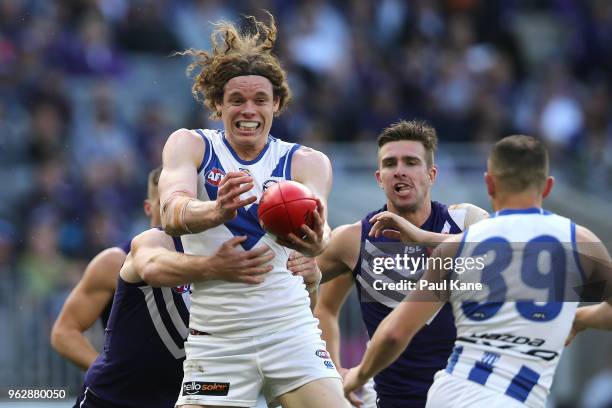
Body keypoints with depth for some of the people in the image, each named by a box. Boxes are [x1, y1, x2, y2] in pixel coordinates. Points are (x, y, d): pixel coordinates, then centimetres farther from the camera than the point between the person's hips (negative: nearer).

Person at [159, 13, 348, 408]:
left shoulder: (307, 162, 2)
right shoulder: (190, 146, 1)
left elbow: (316, 222, -17)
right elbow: (172, 213, -19)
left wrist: (317, 242, -43)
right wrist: (216, 212, -42)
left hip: (290, 328, 0)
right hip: (216, 337, 0)